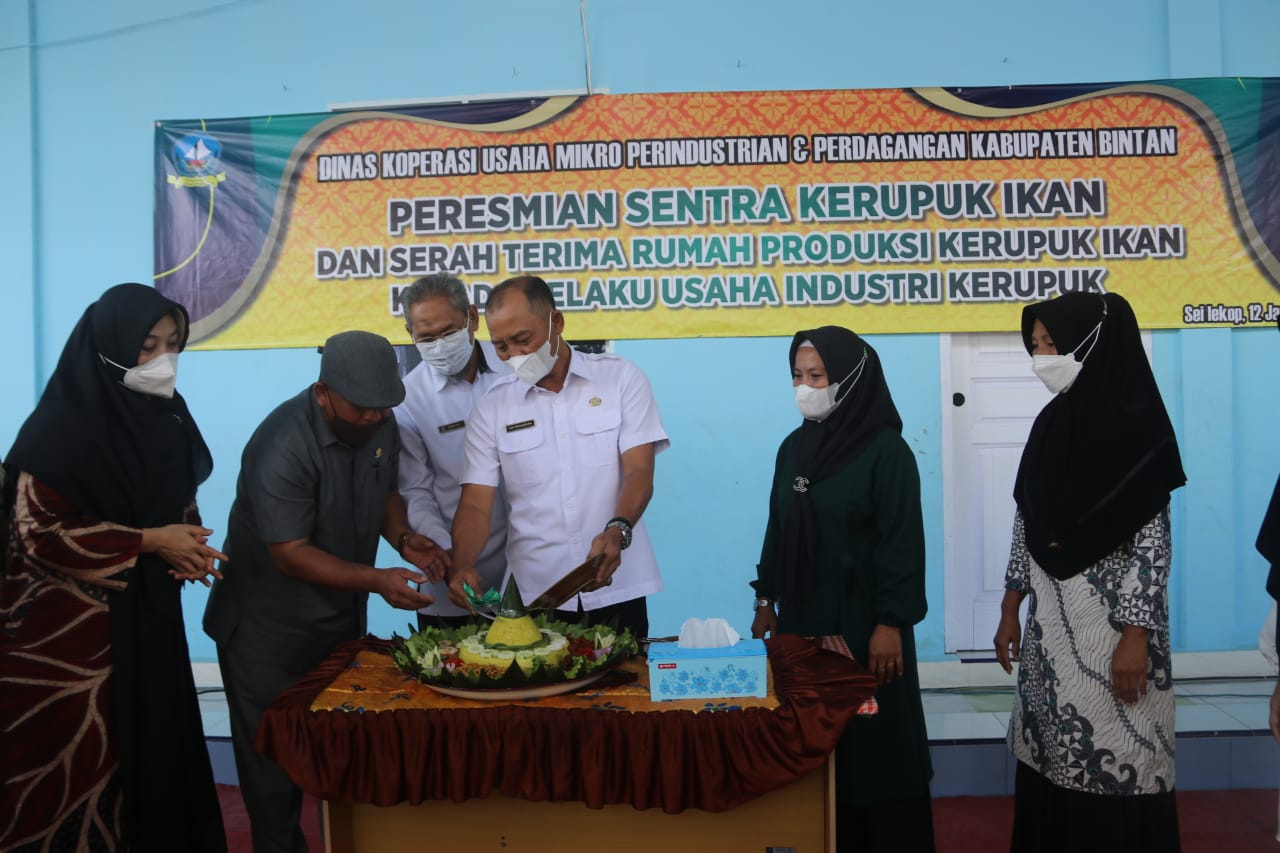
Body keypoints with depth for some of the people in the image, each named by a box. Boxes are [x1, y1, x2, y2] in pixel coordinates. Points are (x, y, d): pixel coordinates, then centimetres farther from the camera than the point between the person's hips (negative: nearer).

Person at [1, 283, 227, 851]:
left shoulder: (167, 415, 5)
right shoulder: (63, 425, -15)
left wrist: (188, 545, -5)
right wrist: (147, 542, -18)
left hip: (148, 615, 6)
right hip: (71, 624, -6)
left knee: (154, 746, 11)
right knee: (77, 758, 2)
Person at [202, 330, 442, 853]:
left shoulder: (380, 426, -6)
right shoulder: (282, 447, -27)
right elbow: (290, 554, -26)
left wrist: (403, 538, -10)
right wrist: (376, 580, -32)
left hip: (342, 615, 6)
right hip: (270, 630, -6)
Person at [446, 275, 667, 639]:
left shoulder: (621, 379, 0)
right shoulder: (491, 409, 4)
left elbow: (639, 472, -7)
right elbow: (476, 504, 1)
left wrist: (617, 532, -26)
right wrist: (462, 566, -18)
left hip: (617, 589, -1)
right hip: (535, 593, 1)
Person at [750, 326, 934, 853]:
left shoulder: (886, 451, -11)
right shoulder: (794, 447, 7)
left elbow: (903, 542, -13)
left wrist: (890, 623, -16)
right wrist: (766, 601, 12)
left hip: (862, 620, -5)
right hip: (803, 617, 6)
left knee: (873, 743, 4)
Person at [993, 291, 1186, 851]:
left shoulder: (1136, 427, -11)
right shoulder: (1050, 424, 8)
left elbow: (1153, 542, -13)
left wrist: (1135, 636, -17)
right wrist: (1010, 611, 12)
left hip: (1111, 618, -6)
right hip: (1050, 619, 6)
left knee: (1114, 763, 3)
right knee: (1051, 758, 12)